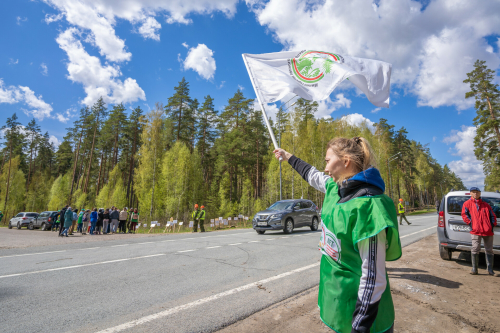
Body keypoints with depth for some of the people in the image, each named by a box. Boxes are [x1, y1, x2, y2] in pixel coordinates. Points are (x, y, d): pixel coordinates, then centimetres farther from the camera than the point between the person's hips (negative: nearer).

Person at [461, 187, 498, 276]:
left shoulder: (486, 205, 16)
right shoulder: (467, 203, 8)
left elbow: (492, 215, 17)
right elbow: (464, 214, 5)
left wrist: (492, 224, 3)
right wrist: (470, 222, -6)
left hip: (488, 231, 3)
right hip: (476, 231, -3)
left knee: (489, 250, 8)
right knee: (475, 250, -5)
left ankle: (490, 270, 18)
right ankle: (474, 269, 3)